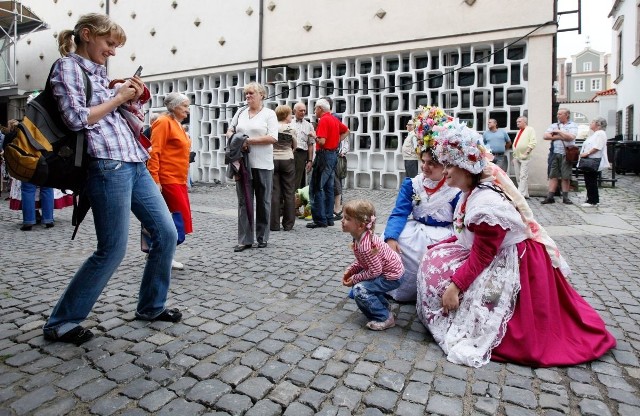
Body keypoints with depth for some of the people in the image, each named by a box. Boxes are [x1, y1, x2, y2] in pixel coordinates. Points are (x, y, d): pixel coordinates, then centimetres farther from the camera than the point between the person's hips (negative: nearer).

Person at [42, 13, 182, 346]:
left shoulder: (98, 72, 25)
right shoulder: (67, 67, 1)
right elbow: (77, 118, -12)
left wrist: (131, 99, 11)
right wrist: (118, 98, -3)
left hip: (135, 163, 9)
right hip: (108, 166, -8)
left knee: (166, 233, 5)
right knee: (112, 251, -6)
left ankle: (150, 306, 21)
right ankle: (61, 322, 13)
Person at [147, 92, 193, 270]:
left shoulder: (177, 124, 18)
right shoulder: (164, 122, -10)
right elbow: (154, 153, -17)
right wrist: (155, 179, -23)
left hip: (179, 180, 9)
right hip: (167, 179, -9)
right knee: (181, 216, -9)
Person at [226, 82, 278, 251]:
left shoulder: (269, 114, 0)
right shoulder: (240, 112, 14)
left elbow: (272, 138, -11)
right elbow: (229, 130, 21)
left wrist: (249, 141, -16)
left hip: (262, 164, -4)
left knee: (263, 201, 6)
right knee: (244, 201, 3)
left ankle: (262, 237, 18)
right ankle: (245, 239, 8)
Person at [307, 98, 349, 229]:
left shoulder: (323, 120, -13)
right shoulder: (334, 119, 14)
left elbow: (322, 141, -21)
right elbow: (346, 131, 29)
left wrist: (314, 136, -3)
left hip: (324, 155, -9)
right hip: (334, 154, 9)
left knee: (316, 188, -6)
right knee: (328, 188, 12)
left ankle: (320, 220, -7)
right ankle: (329, 218, 16)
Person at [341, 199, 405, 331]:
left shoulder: (365, 246, -33)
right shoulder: (361, 236, -2)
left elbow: (375, 271, -28)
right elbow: (361, 261, 11)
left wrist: (355, 279, -17)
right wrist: (350, 270, -2)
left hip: (391, 277, -10)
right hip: (387, 269, 10)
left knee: (359, 290, -17)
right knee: (360, 283, 16)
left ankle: (385, 318, -2)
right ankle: (382, 306, 31)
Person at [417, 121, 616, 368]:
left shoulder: (486, 203, -30)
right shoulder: (475, 189, 1)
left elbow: (481, 257, -26)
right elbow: (466, 236, 11)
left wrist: (455, 286, -24)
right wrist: (437, 247, 6)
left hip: (509, 263, -10)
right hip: (499, 255, 10)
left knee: (438, 268, -13)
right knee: (436, 257, 5)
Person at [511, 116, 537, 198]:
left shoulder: (530, 129, -2)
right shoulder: (519, 131, 23)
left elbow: (533, 142, -12)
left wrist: (527, 152, -18)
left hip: (524, 157, -8)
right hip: (516, 157, 8)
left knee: (523, 176, -12)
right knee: (518, 177, 7)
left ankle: (521, 194, -17)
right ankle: (525, 194, 13)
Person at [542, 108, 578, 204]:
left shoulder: (572, 125, 4)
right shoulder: (554, 125, 14)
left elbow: (570, 137, -14)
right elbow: (545, 136, -1)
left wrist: (558, 131, -6)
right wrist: (561, 137, -7)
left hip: (566, 154, -3)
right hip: (555, 153, 3)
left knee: (566, 176, 3)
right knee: (553, 175, 1)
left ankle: (565, 197, 11)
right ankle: (550, 197, 2)